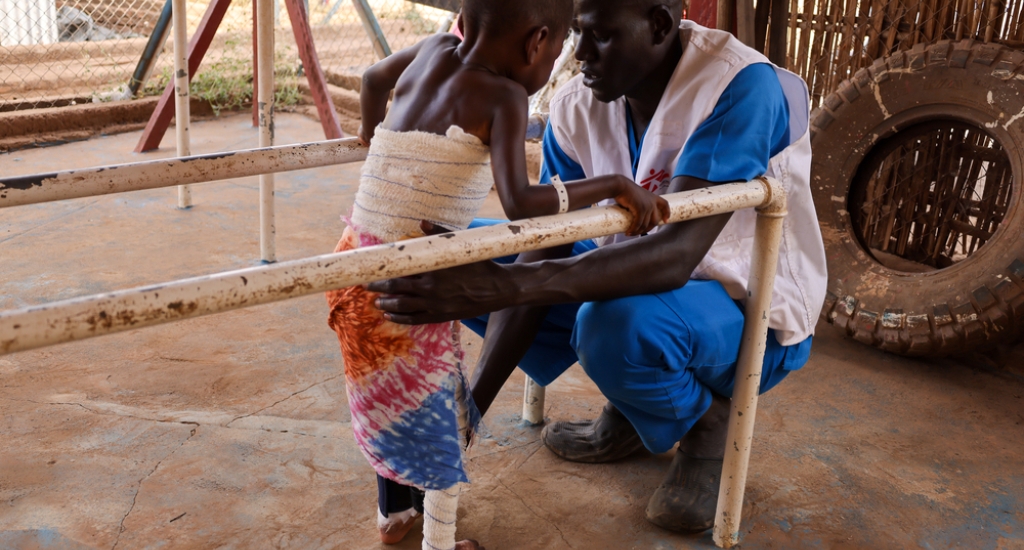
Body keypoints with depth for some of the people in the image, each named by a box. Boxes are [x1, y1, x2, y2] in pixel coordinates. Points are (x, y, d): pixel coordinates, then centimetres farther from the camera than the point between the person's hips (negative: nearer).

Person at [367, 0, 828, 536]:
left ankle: (705, 418, -2)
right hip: (650, 282, 7)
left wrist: (499, 286, -51)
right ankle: (629, 406, 7)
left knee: (618, 322, -40)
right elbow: (538, 260, -13)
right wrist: (469, 408, -20)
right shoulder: (576, 107, -10)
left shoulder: (740, 86, -28)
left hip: (753, 316, -6)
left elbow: (676, 254, -40)